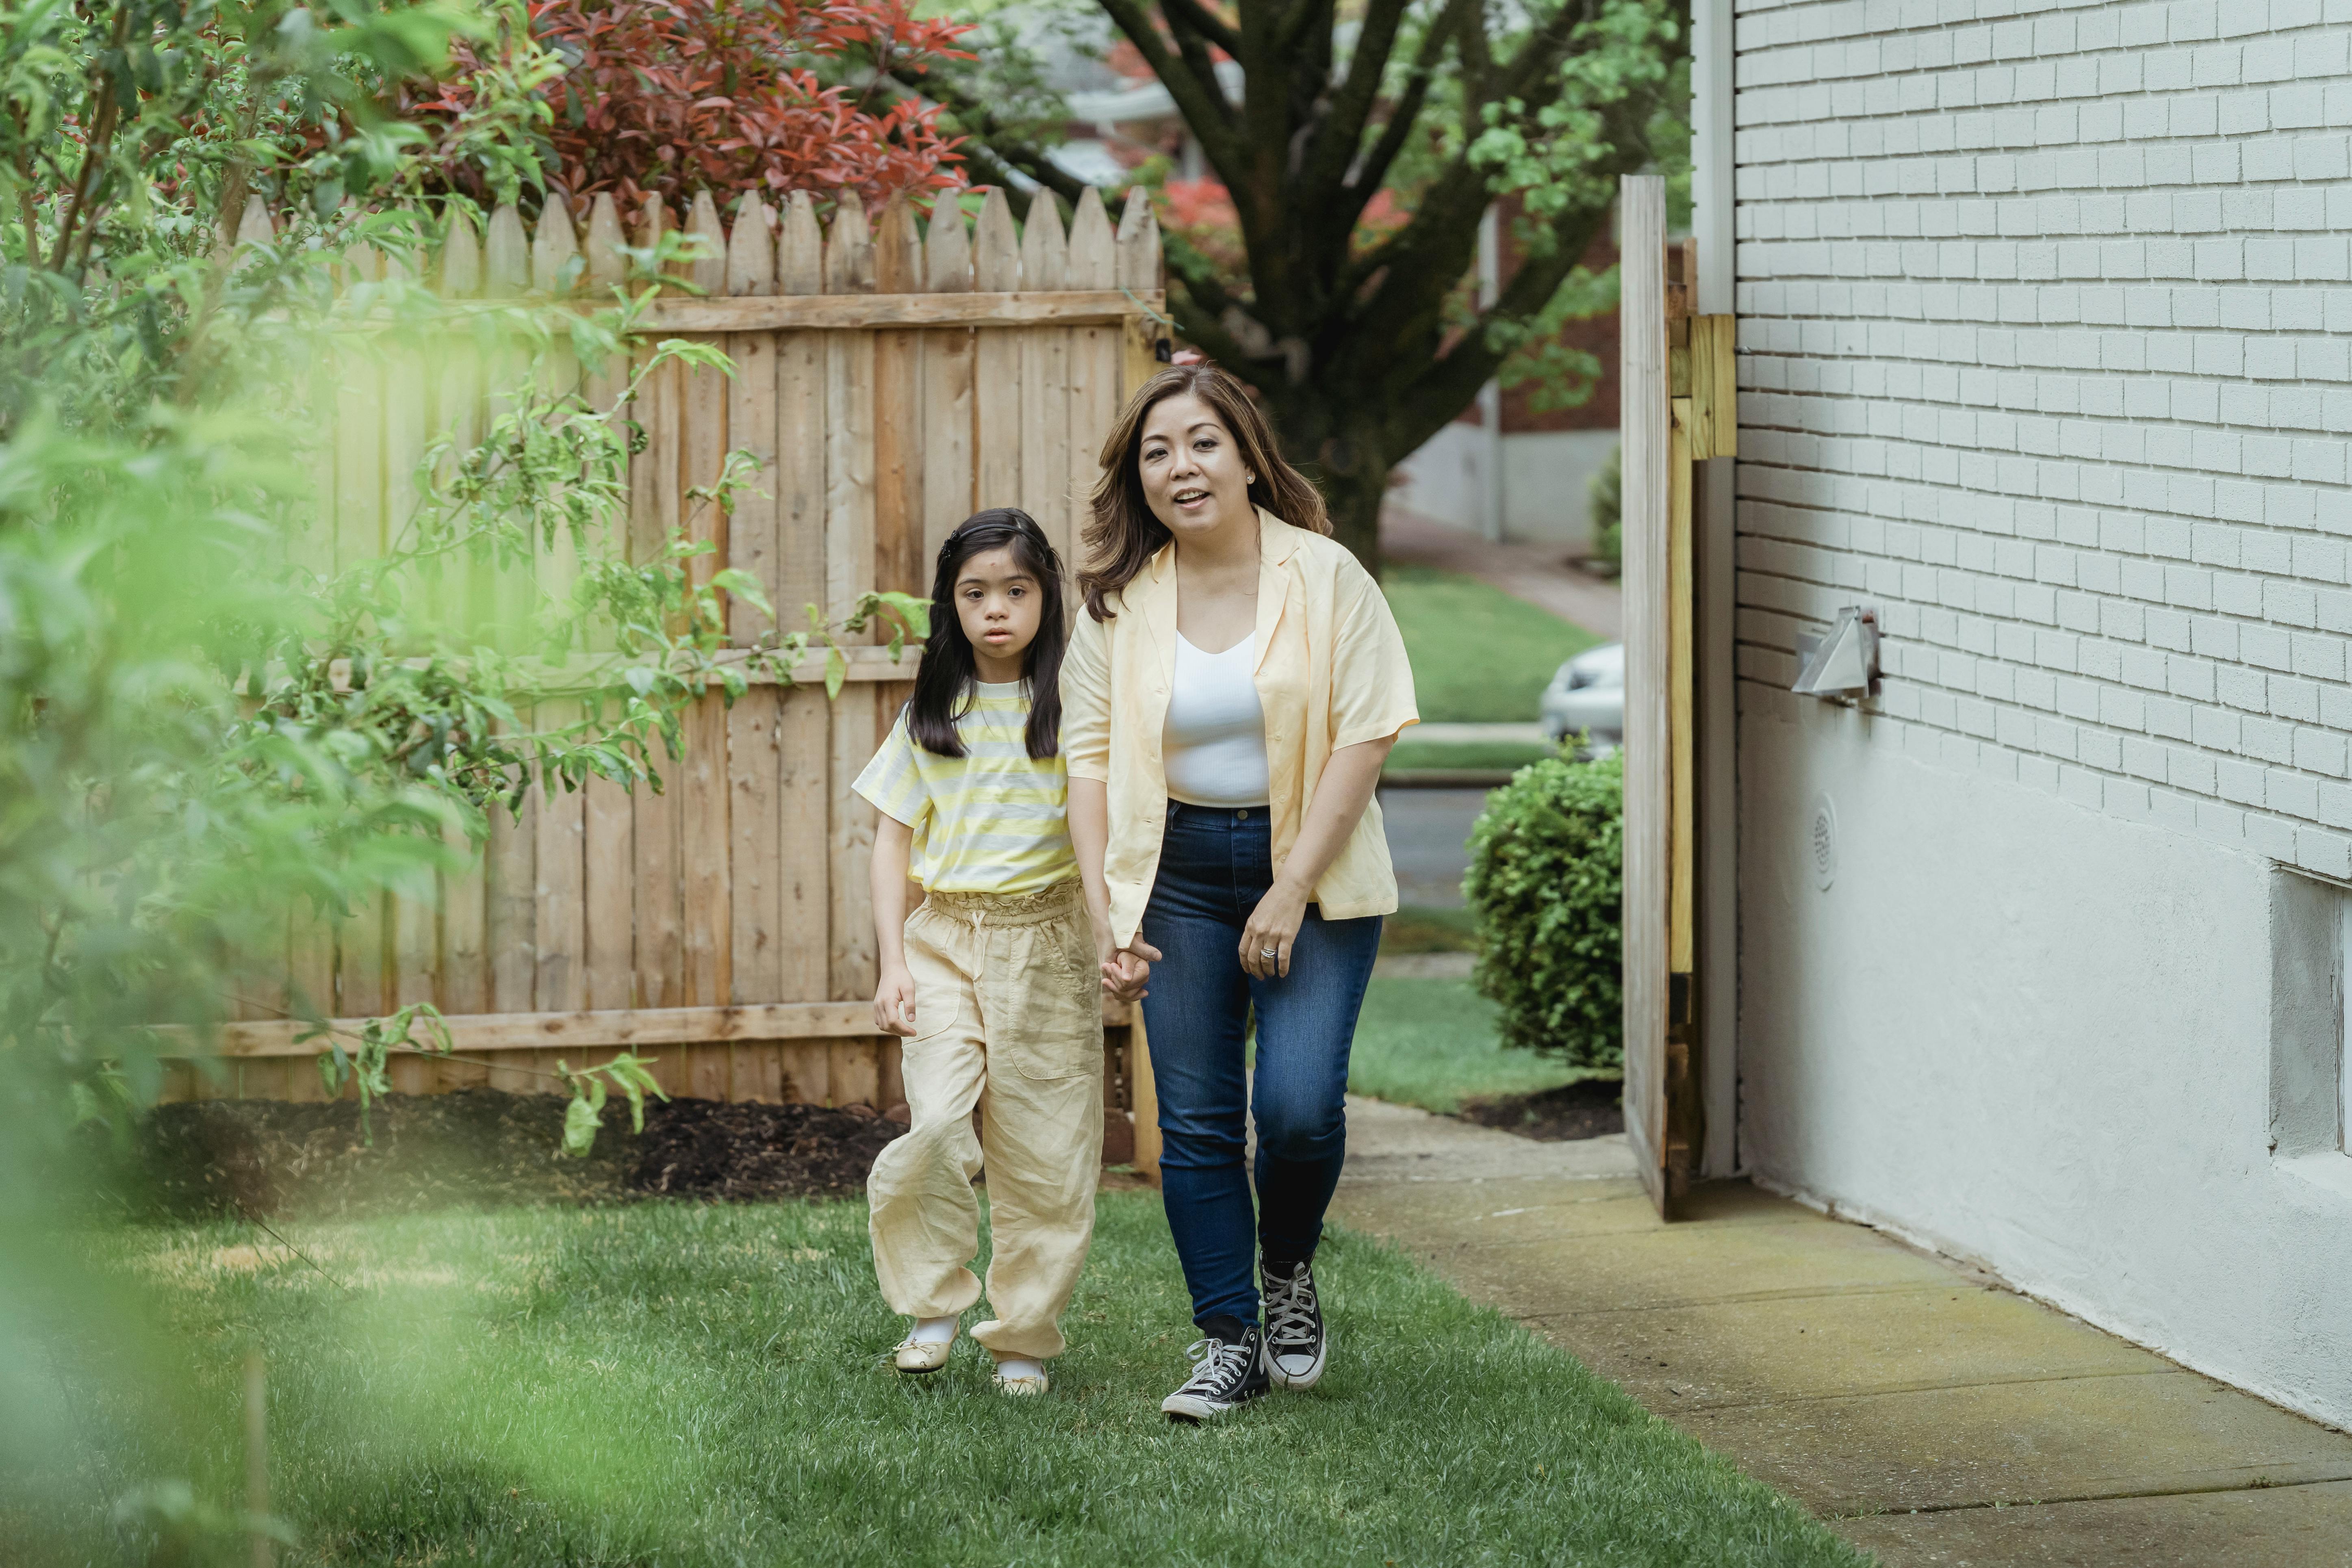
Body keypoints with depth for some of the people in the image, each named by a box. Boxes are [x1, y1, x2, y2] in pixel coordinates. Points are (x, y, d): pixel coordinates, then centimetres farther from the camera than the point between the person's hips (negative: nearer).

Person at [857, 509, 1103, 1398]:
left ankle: (1024, 1338, 13)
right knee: (935, 1125, -17)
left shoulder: (1071, 710, 2)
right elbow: (894, 840, 10)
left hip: (1047, 943, -1)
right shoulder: (931, 717, 9)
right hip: (944, 940, 1)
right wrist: (892, 965, -1)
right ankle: (934, 1306, 0)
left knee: (1043, 1153, 0)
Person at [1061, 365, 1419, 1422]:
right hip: (1179, 870, 2)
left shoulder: (1324, 576, -7)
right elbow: (1090, 752, 1)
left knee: (1298, 1104, -14)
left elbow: (1364, 738, -11)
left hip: (1313, 865, -2)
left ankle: (1289, 1271, 16)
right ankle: (1227, 1342, 11)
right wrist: (1105, 910, -8)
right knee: (1195, 1121, 0)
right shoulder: (1118, 600, 1)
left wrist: (1291, 891, -15)